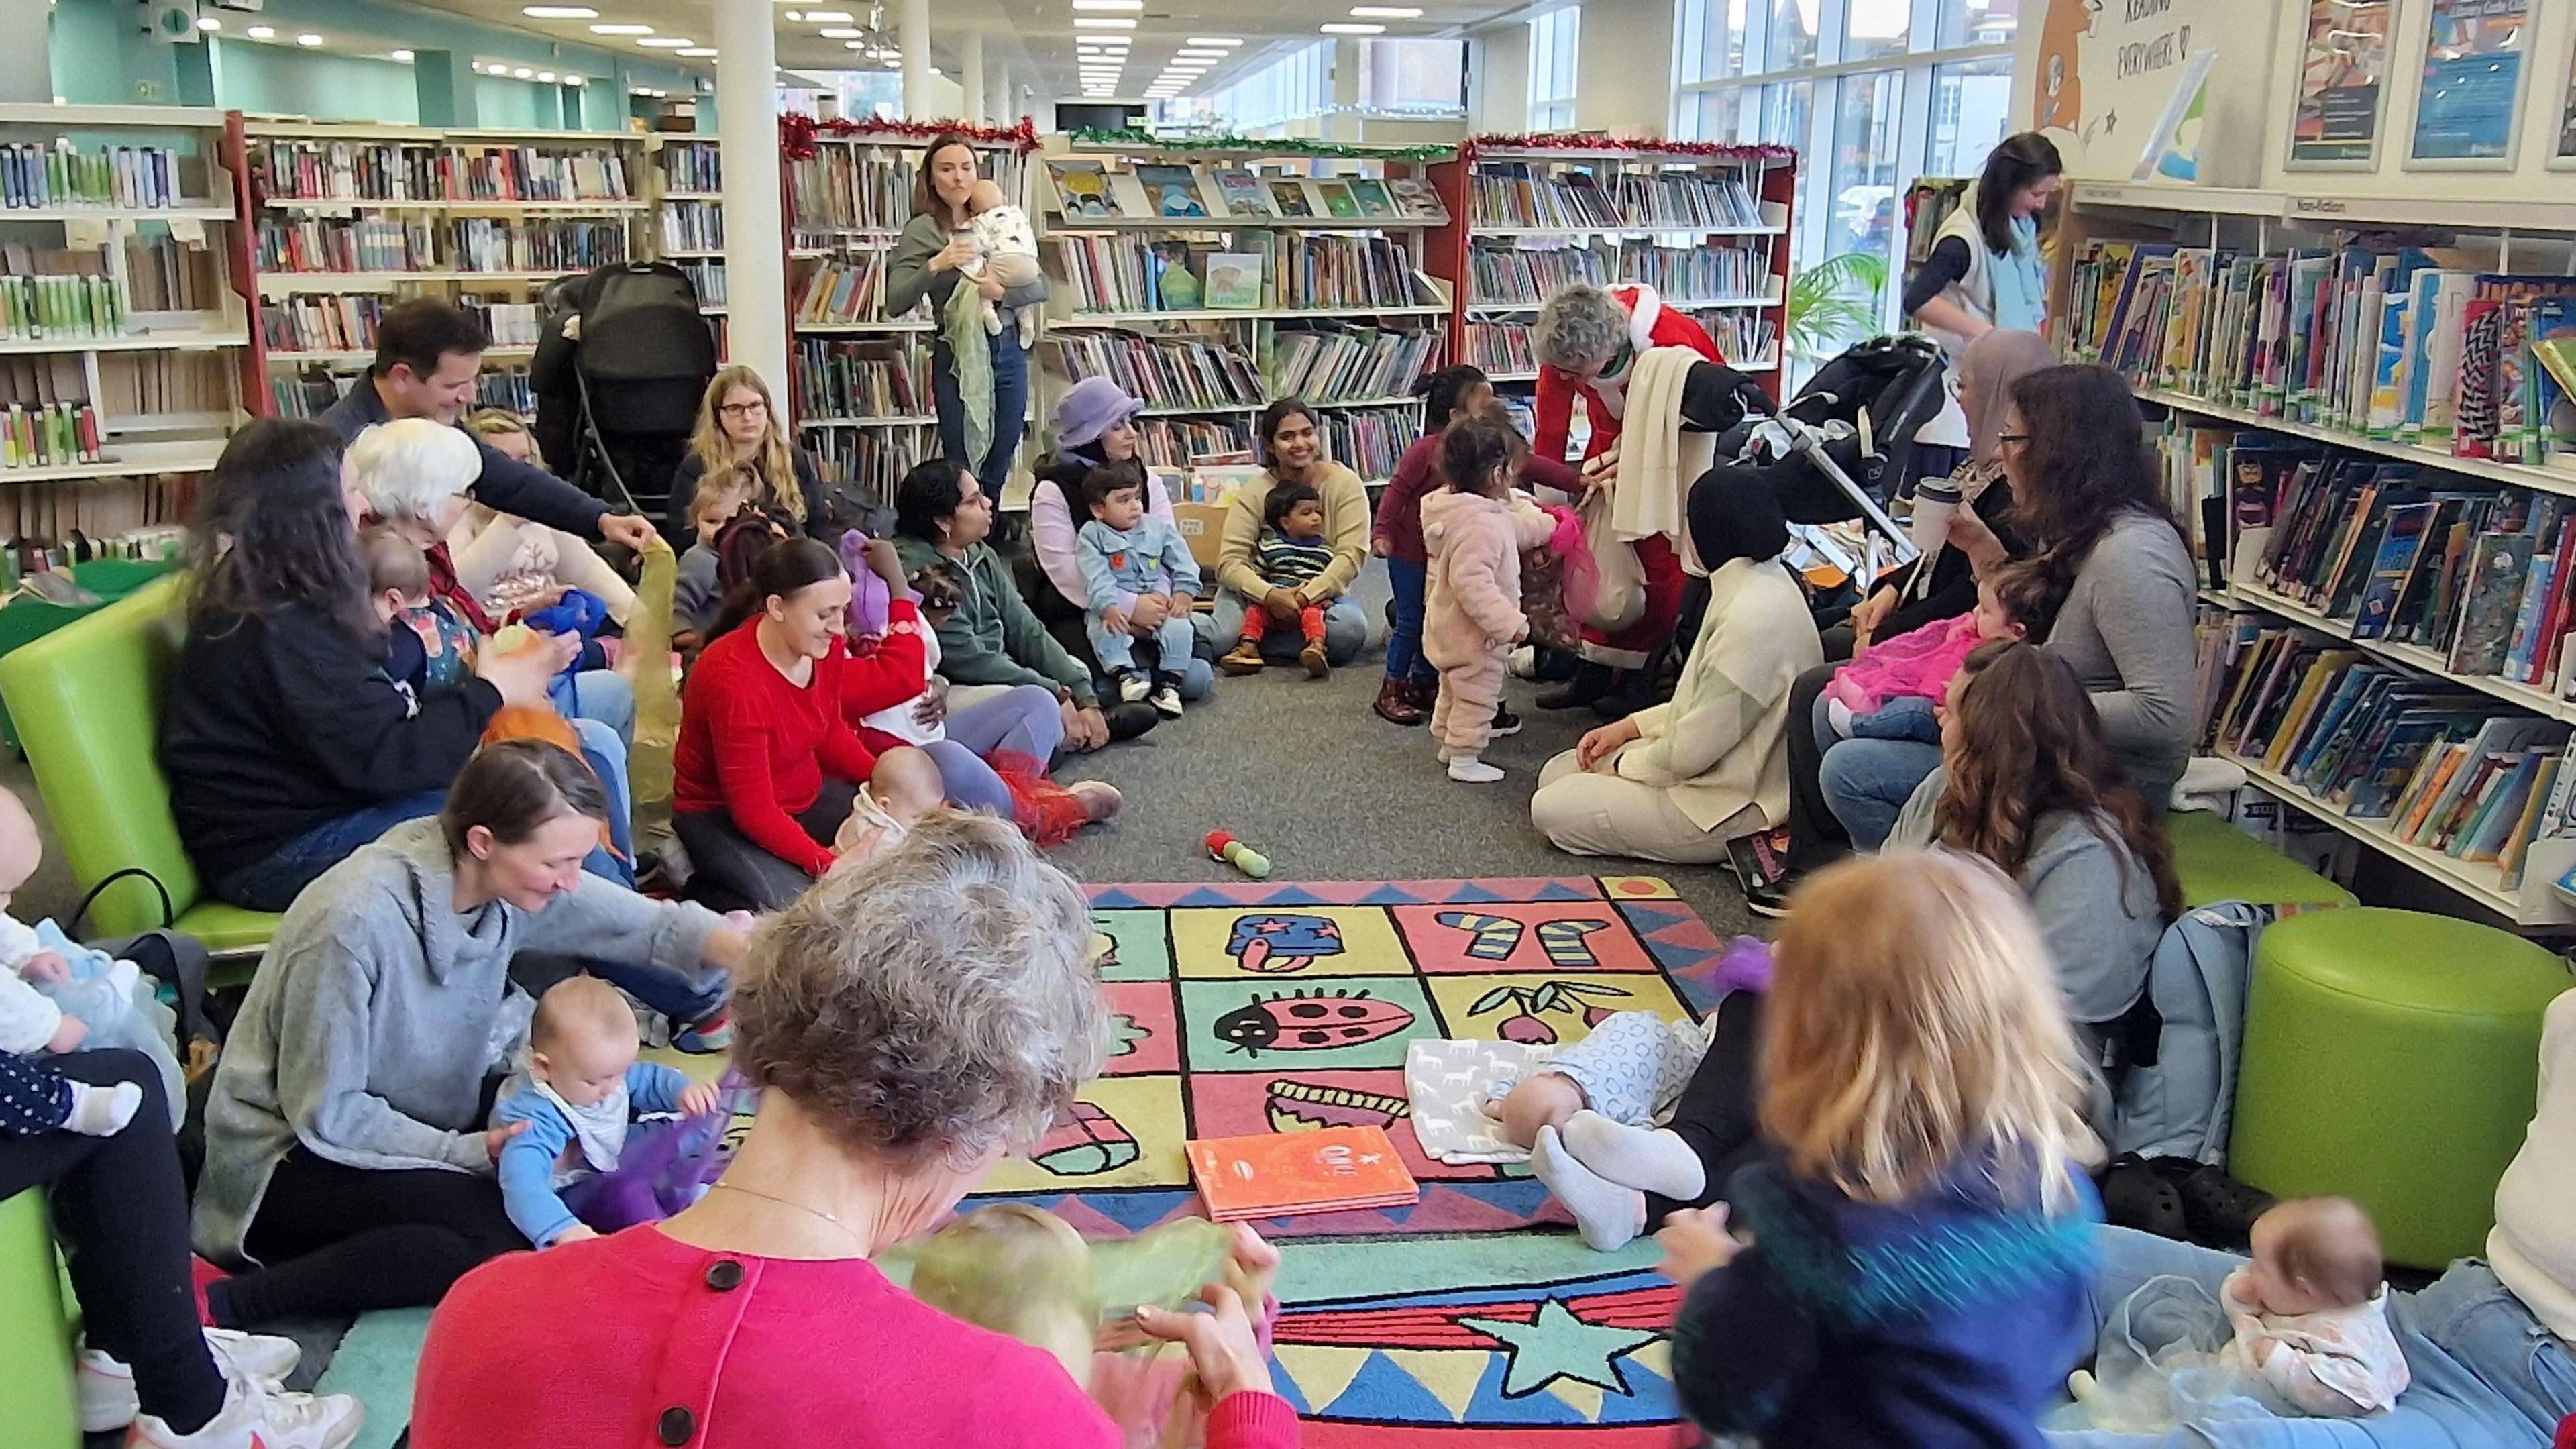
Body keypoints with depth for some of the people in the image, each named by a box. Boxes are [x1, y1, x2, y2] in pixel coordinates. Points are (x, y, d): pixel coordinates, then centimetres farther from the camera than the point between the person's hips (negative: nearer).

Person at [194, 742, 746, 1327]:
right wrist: (468, 1152, -24)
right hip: (295, 1153, -8)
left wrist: (744, 950, -27)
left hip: (422, 1117, 8)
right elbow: (323, 1112, -22)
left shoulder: (508, 876, -12)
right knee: (500, 1235, -28)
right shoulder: (355, 922, -30)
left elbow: (652, 925, -9)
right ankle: (230, 1303, -17)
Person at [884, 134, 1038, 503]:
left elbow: (1040, 287, 3)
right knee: (963, 467, -2)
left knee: (999, 465, 11)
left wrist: (1002, 292, -16)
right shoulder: (922, 230, -3)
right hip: (958, 356, -4)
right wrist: (935, 266, -23)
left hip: (1009, 350, 4)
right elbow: (894, 304, -12)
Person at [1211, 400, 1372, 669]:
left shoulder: (1345, 483, -9)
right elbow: (1229, 561, -17)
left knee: (1351, 629, -33)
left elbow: (1352, 554, -18)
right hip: (1264, 595, -1)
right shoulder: (1253, 492, -9)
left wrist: (1307, 596, -30)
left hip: (1323, 595, 1)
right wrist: (1270, 596, -35)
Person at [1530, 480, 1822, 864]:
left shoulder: (1751, 616, -29)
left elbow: (1691, 752, -25)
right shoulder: (1766, 584, 4)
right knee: (1557, 773, 12)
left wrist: (1622, 765, -7)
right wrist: (1629, 727, 8)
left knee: (1550, 809, -9)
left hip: (1729, 810, -10)